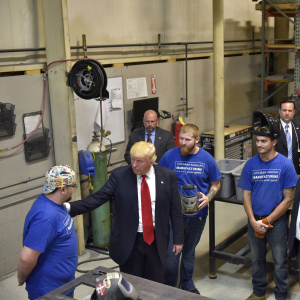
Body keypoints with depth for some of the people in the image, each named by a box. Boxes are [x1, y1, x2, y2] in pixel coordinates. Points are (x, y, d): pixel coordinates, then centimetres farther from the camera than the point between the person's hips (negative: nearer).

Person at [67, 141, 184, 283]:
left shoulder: (167, 176, -5)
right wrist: (69, 208, -27)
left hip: (156, 241, 1)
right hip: (128, 241, -1)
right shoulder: (119, 175, -9)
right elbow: (97, 198, -14)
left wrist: (178, 239, 3)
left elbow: (175, 210, 1)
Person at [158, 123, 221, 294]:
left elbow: (216, 184, 4)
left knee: (189, 251, 19)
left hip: (197, 213, 2)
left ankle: (187, 283, 40)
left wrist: (208, 197, -14)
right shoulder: (170, 156, -9)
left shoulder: (207, 159, -6)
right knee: (171, 251, 0)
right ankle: (169, 287, 21)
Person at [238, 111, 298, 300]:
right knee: (257, 259, 18)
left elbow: (288, 199, -12)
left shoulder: (285, 165, -13)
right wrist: (253, 221, -11)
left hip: (277, 222, -3)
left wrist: (267, 221, -13)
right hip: (254, 221, 3)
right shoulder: (251, 164, -4)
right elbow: (246, 195, 0)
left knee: (280, 262, 9)